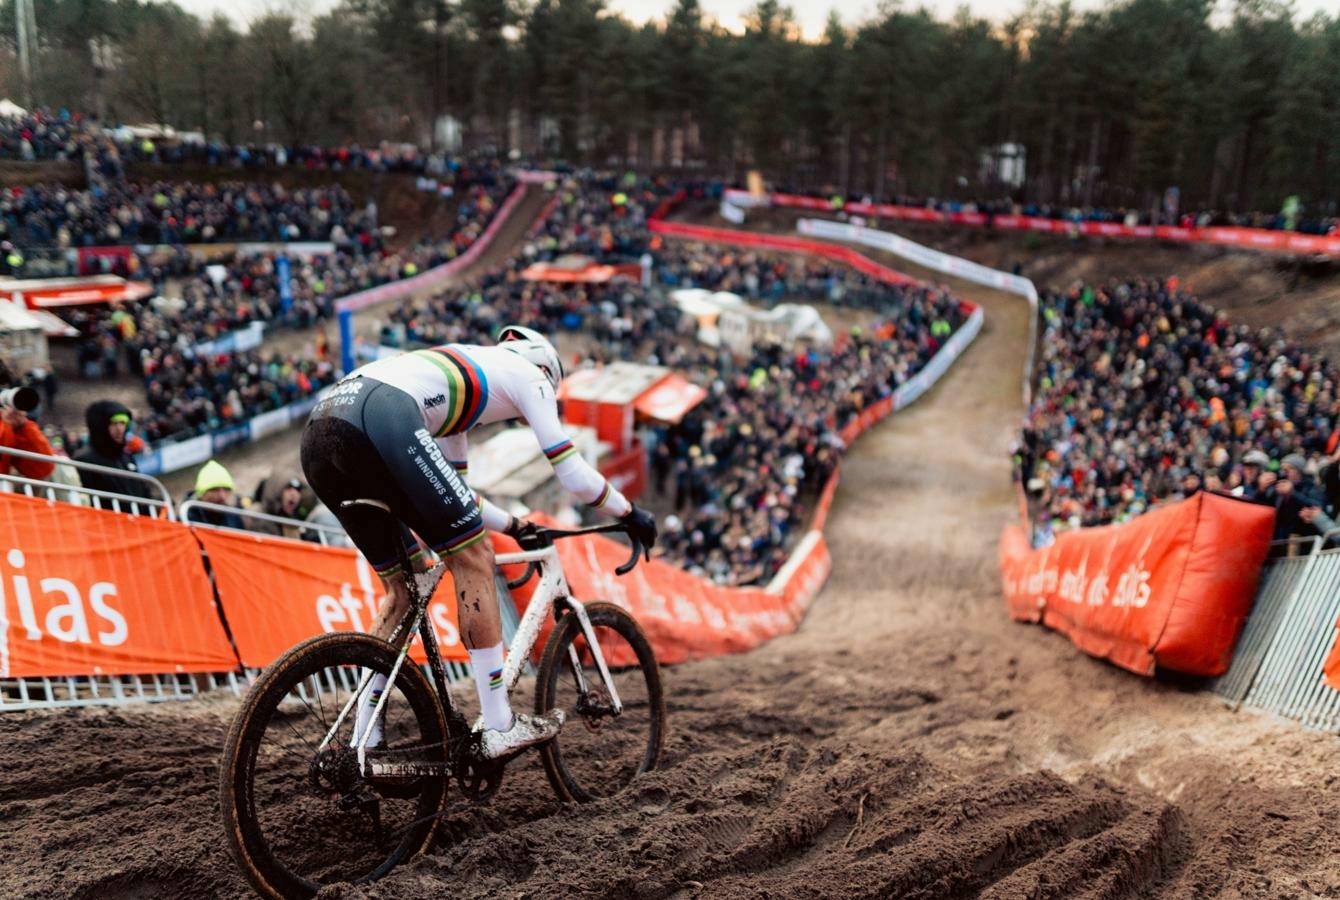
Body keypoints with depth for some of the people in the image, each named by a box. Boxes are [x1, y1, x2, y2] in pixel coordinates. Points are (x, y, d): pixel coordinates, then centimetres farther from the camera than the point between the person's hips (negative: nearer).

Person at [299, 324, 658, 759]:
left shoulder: (462, 381, 39)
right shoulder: (530, 373, 19)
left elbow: (452, 491, 40)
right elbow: (573, 474, 16)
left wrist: (514, 525, 49)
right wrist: (631, 514, 30)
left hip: (318, 433, 9)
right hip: (378, 420, -9)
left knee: (404, 585, 18)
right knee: (473, 556, 2)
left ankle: (363, 741, 20)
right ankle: (499, 728, 4)